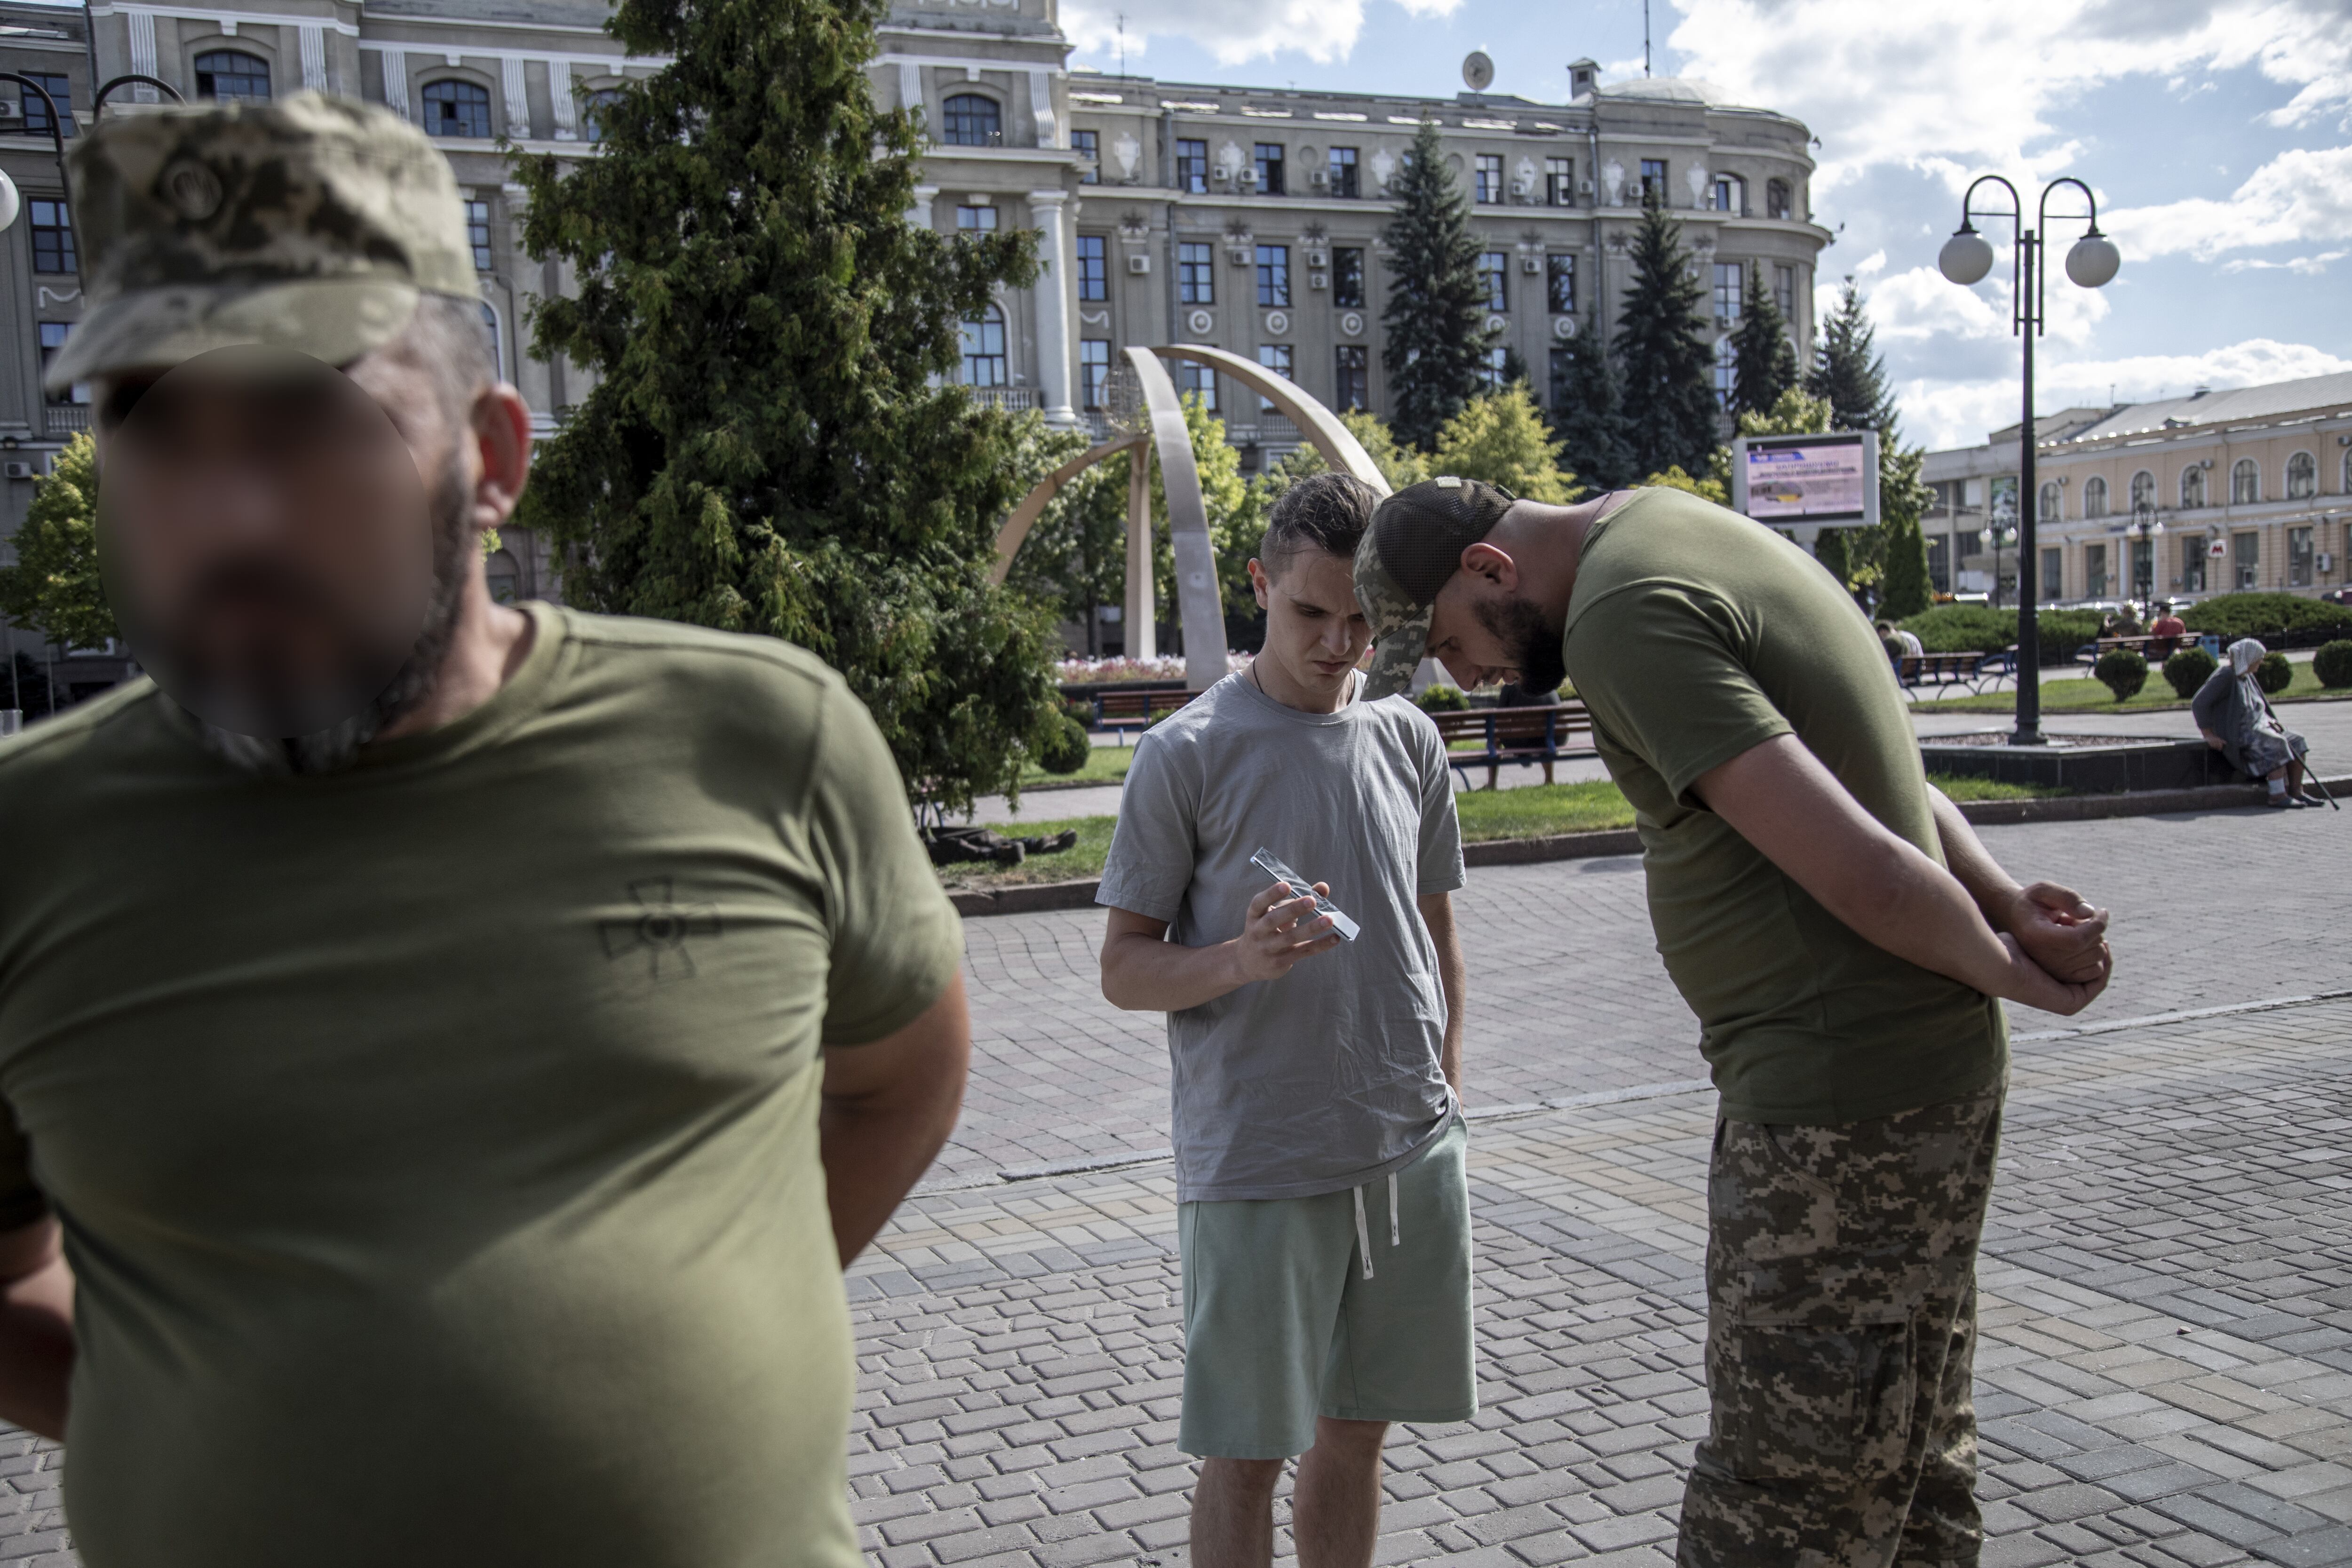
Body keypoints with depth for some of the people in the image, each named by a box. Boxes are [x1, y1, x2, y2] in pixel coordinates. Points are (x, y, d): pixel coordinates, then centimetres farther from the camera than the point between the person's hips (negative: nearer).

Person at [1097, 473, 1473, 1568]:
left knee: (1357, 1430, 14)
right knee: (1245, 1455, 5)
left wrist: (1449, 1096, 15)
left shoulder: (1409, 740, 7)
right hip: (1257, 1165, -4)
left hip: (1414, 1151, 4)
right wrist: (1239, 961, -24)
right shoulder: (1187, 751, -7)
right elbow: (1123, 967, -5)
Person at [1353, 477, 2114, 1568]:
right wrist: (2013, 910, 4)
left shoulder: (1621, 617, -19)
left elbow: (1858, 869, -24)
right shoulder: (1673, 524, 13)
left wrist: (2006, 967, -6)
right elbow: (1881, 770, 15)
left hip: (1843, 1099, -10)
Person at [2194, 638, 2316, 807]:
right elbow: (2199, 703, -21)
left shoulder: (2248, 677, 13)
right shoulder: (2225, 677, -15)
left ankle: (2296, 792, -4)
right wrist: (2208, 735, -24)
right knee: (2276, 744, -28)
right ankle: (2278, 797, -28)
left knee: (2296, 742, -2)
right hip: (2237, 736, -10)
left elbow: (2260, 705, 27)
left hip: (2257, 728, 10)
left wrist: (2271, 720, 7)